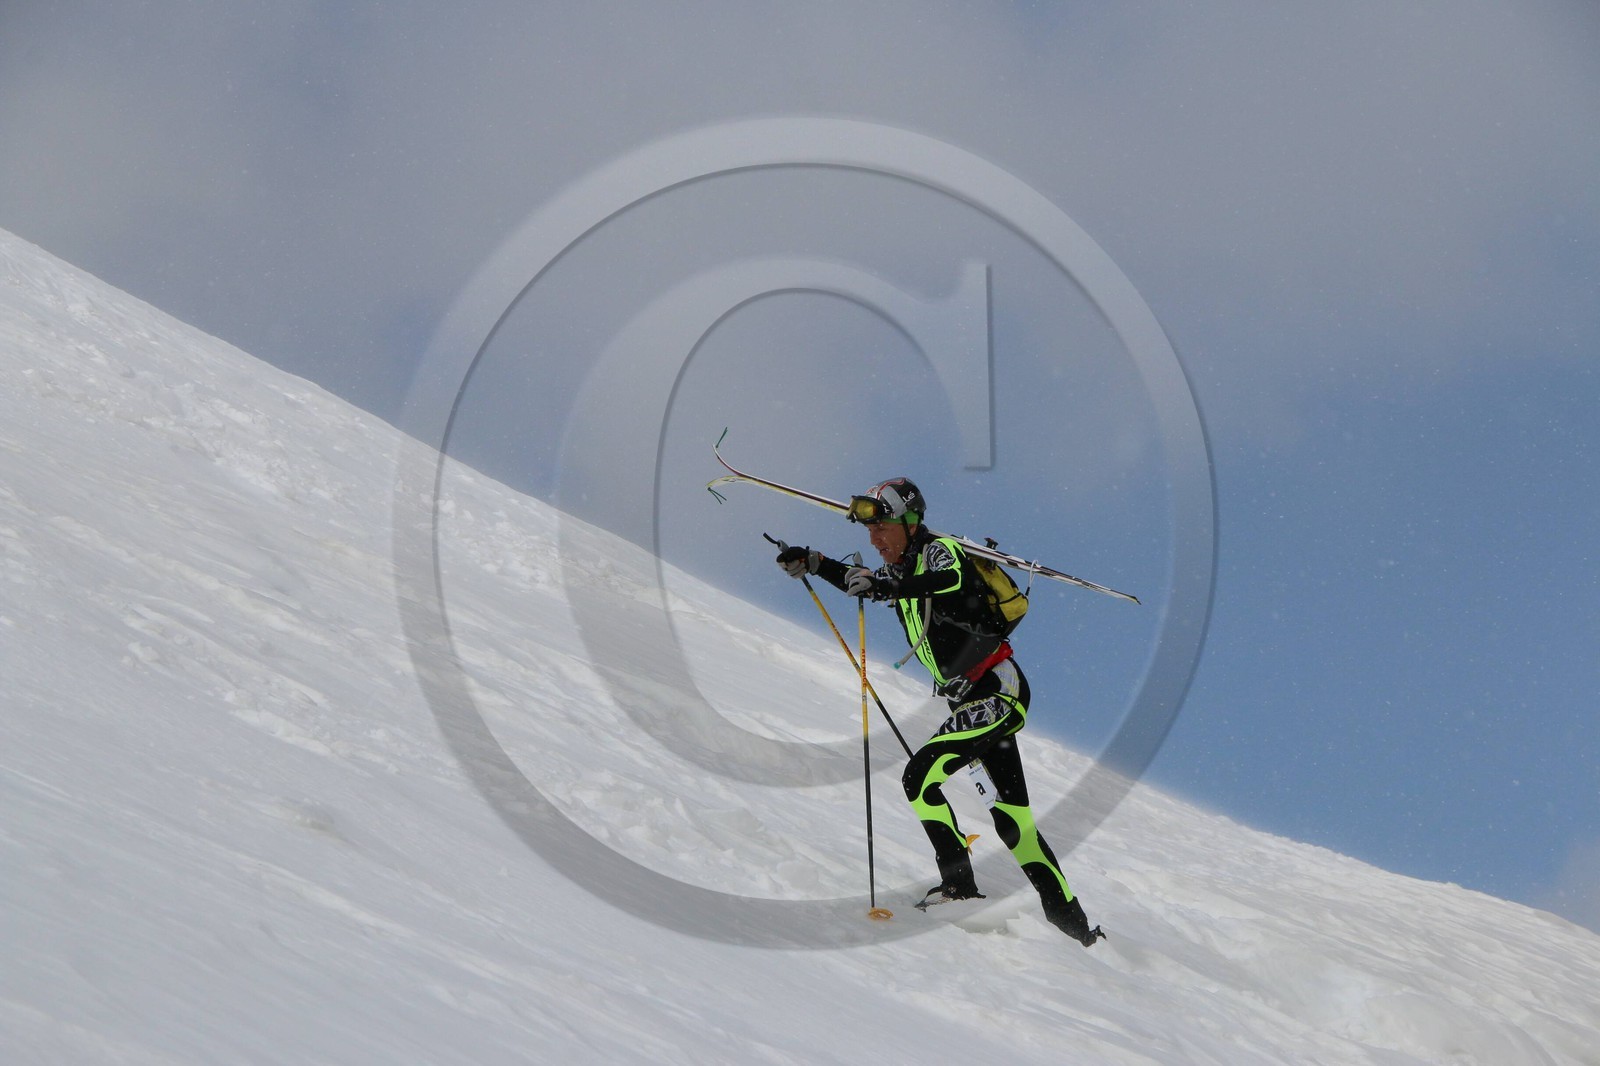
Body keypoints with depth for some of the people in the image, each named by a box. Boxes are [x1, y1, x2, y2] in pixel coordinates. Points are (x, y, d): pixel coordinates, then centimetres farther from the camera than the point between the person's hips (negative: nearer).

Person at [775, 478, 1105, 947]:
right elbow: (861, 581, 28)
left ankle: (959, 881, -15)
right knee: (1012, 819, 10)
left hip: (999, 689, -10)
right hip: (974, 700, 10)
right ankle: (1072, 920, 15)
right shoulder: (901, 569, 11)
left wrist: (886, 586, -50)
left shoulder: (939, 551, -13)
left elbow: (950, 579, -36)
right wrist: (812, 562, 12)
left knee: (920, 777, -19)